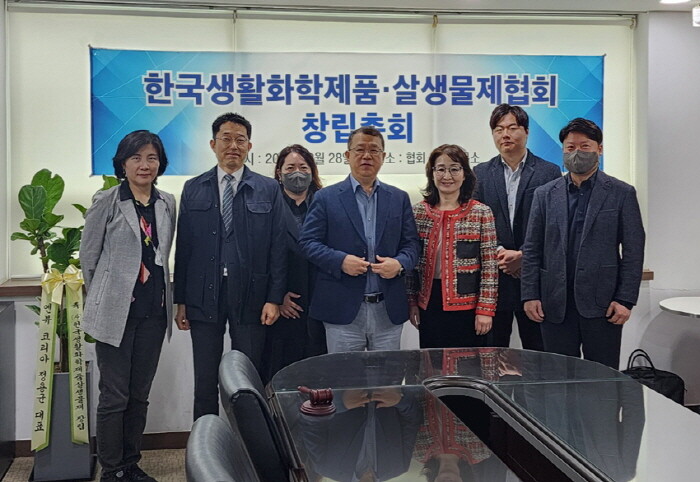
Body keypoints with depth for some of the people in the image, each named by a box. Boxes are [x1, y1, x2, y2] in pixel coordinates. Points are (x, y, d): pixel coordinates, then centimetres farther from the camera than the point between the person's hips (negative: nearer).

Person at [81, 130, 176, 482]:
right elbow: (89, 256, 1)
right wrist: (104, 297, 9)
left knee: (140, 395, 11)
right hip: (116, 311, -4)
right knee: (114, 396, 1)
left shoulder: (167, 204, 7)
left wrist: (156, 290, 12)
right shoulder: (106, 202, -5)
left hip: (153, 311, 4)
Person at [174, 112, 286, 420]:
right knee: (205, 381, 9)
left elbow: (278, 247, 0)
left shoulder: (268, 190, 3)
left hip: (250, 297, -1)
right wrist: (180, 300, 2)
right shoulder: (193, 190, 8)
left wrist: (274, 298, -7)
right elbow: (183, 247, 6)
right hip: (204, 298, 1)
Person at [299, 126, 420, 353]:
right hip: (343, 309, -2)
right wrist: (340, 260, -15)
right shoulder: (326, 198, 4)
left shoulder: (399, 198, 12)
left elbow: (411, 243, 10)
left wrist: (400, 264, -11)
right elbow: (308, 241, 0)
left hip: (389, 310, 3)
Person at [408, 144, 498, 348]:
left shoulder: (481, 213, -3)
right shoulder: (418, 212, 4)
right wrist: (412, 302, 6)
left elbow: (490, 266, -5)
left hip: (467, 306, -2)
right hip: (429, 305, 2)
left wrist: (485, 309, -9)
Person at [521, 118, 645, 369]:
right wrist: (530, 295, 0)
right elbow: (531, 250, 8)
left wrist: (625, 300, -7)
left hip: (601, 304, -2)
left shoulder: (622, 193, 3)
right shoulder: (545, 194, 9)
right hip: (555, 305, 2)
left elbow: (633, 251, 0)